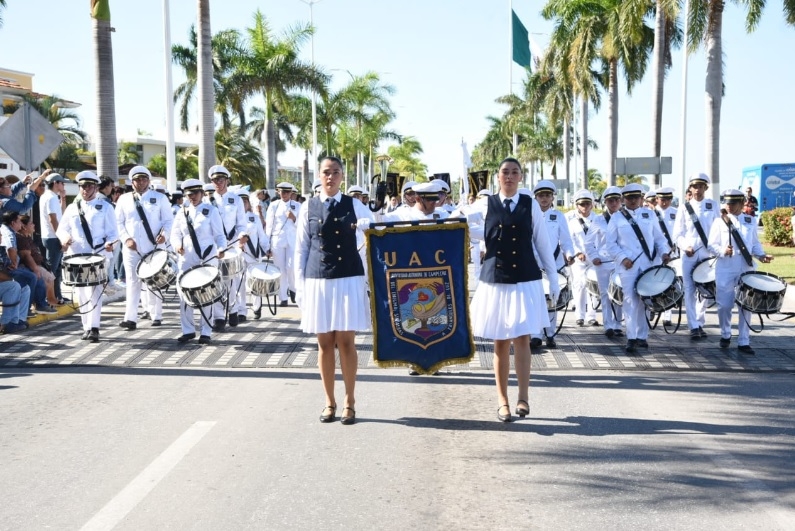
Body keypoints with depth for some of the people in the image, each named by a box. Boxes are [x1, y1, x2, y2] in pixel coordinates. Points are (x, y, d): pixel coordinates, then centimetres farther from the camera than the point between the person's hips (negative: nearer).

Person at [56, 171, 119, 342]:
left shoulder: (105, 207, 5)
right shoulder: (72, 208, 15)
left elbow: (112, 232, 1)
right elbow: (62, 229, 14)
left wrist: (110, 243, -19)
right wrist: (64, 237, -9)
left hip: (97, 255, -4)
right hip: (76, 256, 4)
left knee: (94, 291, -14)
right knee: (81, 292, 8)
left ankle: (94, 328, -17)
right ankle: (86, 327, 17)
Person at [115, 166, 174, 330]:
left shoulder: (160, 198, 6)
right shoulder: (124, 199, 10)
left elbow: (169, 220, 4)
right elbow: (118, 222, 9)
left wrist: (164, 234, -15)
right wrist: (126, 239, -7)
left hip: (154, 248, -1)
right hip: (132, 249, 1)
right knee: (133, 282, -4)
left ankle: (156, 316, 18)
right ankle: (130, 318, -8)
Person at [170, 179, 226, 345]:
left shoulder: (211, 211, 1)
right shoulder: (182, 213, 11)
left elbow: (219, 235, -2)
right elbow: (175, 233, 13)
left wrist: (221, 249, -20)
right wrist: (177, 244, -9)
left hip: (207, 259, -4)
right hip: (186, 259, 4)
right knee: (184, 294, 3)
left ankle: (205, 333, 7)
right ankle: (188, 330, 16)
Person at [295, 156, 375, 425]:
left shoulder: (354, 205, 4)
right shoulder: (308, 208, 6)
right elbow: (301, 249, 7)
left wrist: (367, 227, -18)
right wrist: (300, 286, 2)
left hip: (349, 280, -1)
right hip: (317, 281, 1)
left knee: (346, 342, 2)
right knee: (325, 343, 6)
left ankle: (349, 402, 14)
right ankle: (329, 402, 18)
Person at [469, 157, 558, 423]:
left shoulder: (530, 204, 2)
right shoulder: (487, 204, 3)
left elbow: (542, 242, 5)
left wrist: (553, 276, 5)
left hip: (526, 279, -1)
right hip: (495, 279, 1)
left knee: (522, 339, -6)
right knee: (500, 342, 5)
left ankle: (523, 397, 2)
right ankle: (502, 400, 14)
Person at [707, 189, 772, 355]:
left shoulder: (751, 221, 10)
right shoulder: (719, 222, 1)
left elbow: (755, 243, 15)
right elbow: (712, 245, -3)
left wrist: (761, 255, -4)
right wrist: (723, 251, -22)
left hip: (746, 269, 2)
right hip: (726, 270, -2)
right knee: (725, 305, 0)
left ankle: (744, 342, 10)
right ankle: (725, 335, 24)